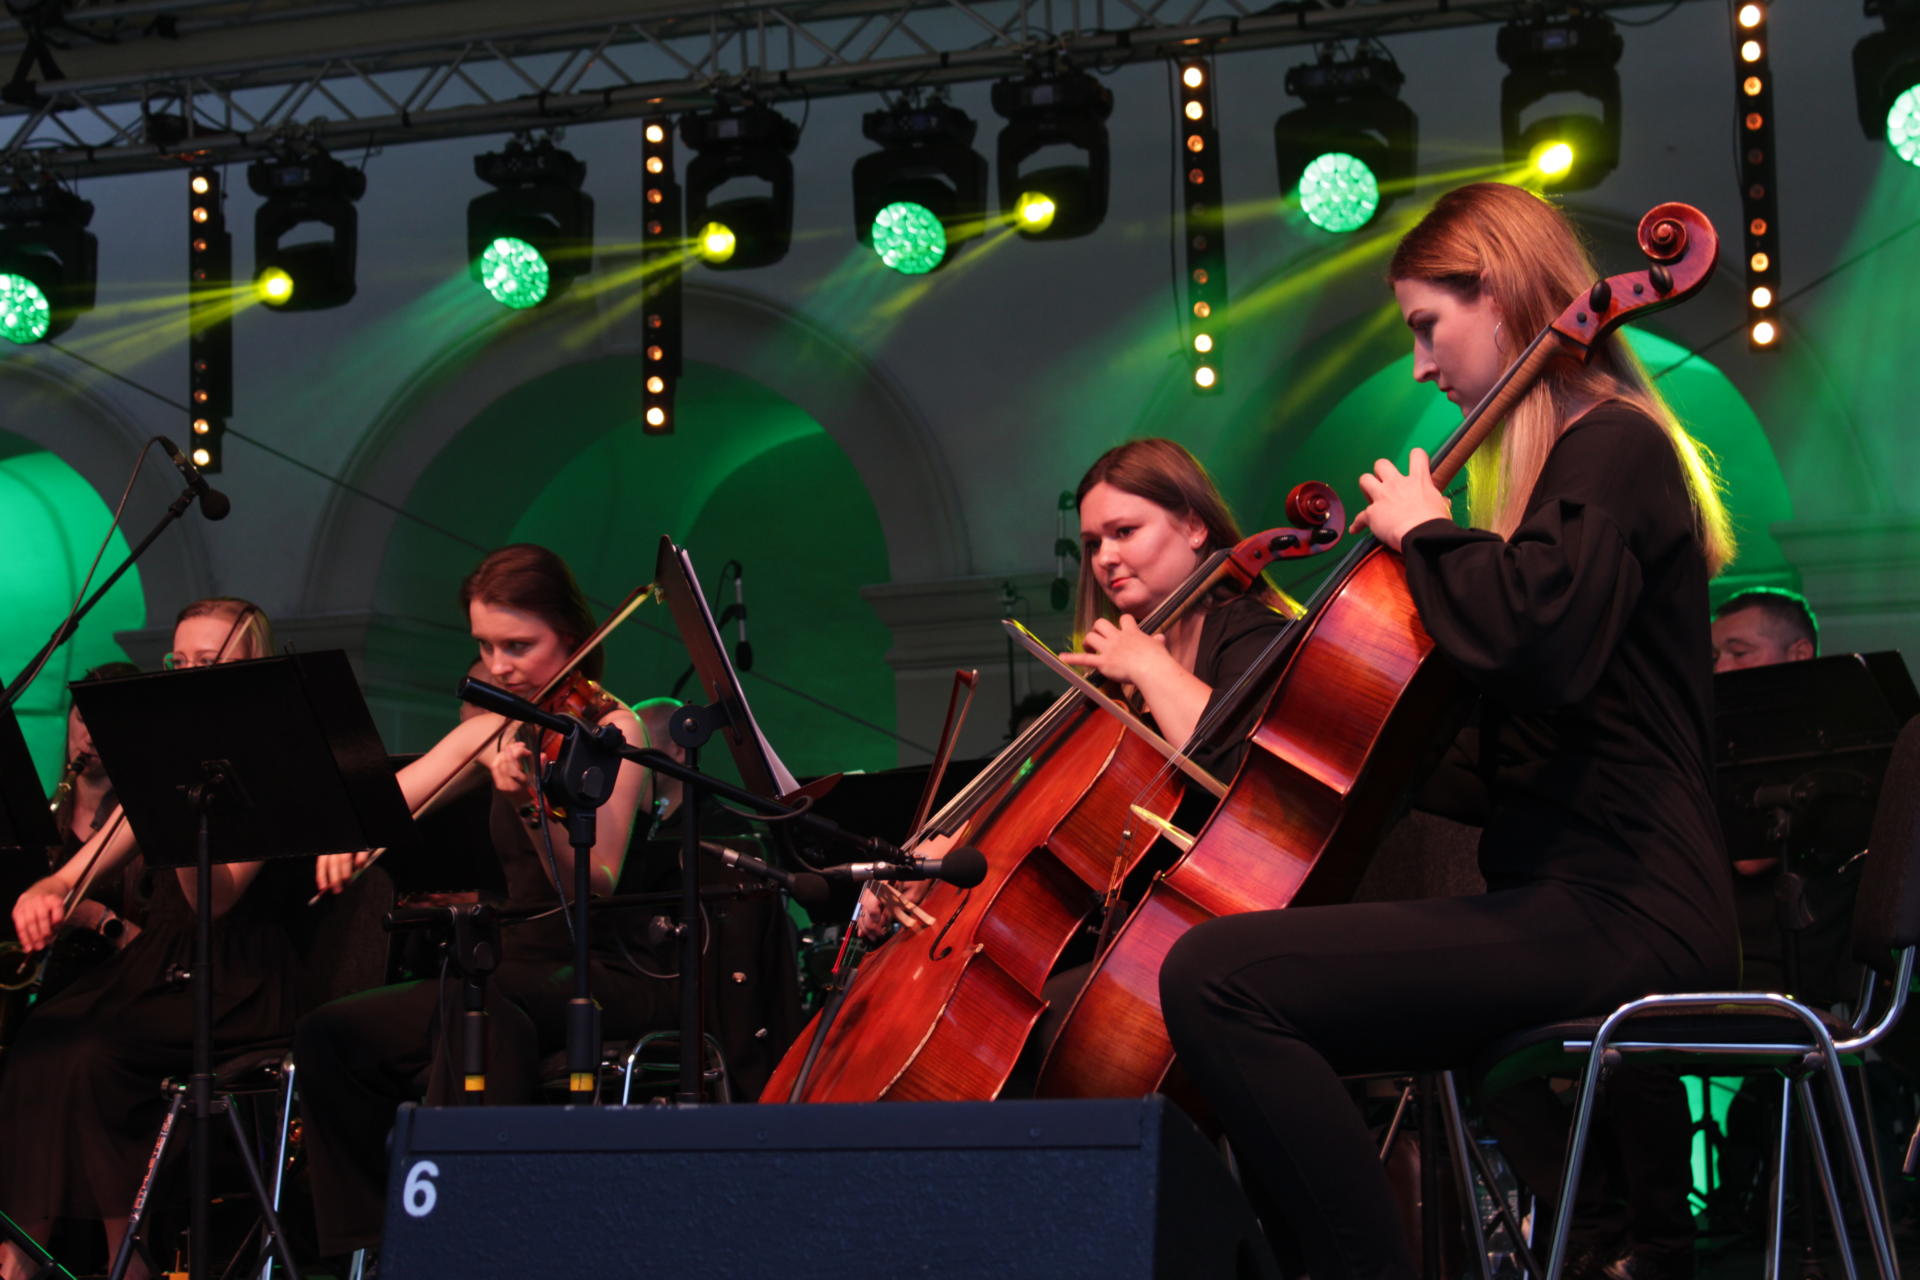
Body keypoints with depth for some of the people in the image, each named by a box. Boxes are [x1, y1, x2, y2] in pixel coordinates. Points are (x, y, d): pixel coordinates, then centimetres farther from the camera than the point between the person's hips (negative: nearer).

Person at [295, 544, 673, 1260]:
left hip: (614, 982, -7)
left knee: (472, 1002, -37)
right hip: (522, 973, 7)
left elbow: (596, 886, -18)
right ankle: (379, 1241, -4)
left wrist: (530, 804, -34)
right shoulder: (495, 732, 14)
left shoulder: (612, 730, -5)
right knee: (329, 1038, -11)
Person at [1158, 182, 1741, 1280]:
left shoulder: (1612, 448, -8)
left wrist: (1429, 533, -12)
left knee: (1218, 976, -25)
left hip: (1618, 920, -11)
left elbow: (1539, 639, -30)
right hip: (1585, 902, 11)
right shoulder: (1593, 455, 23)